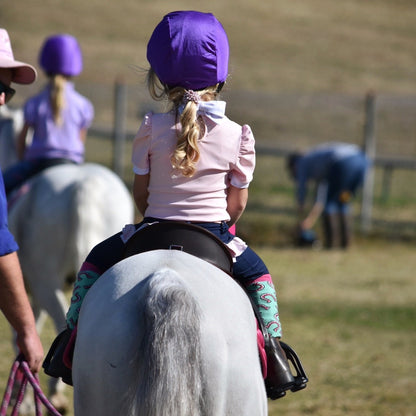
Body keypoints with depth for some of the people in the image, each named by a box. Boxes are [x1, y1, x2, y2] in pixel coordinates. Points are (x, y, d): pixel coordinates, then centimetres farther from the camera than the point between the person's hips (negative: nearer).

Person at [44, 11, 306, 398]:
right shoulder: (237, 135, -6)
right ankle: (273, 349, 13)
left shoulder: (152, 129, -8)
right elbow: (238, 201, 1)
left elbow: (140, 191, 0)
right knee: (256, 272, 27)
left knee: (96, 260, 24)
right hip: (214, 234, 0)